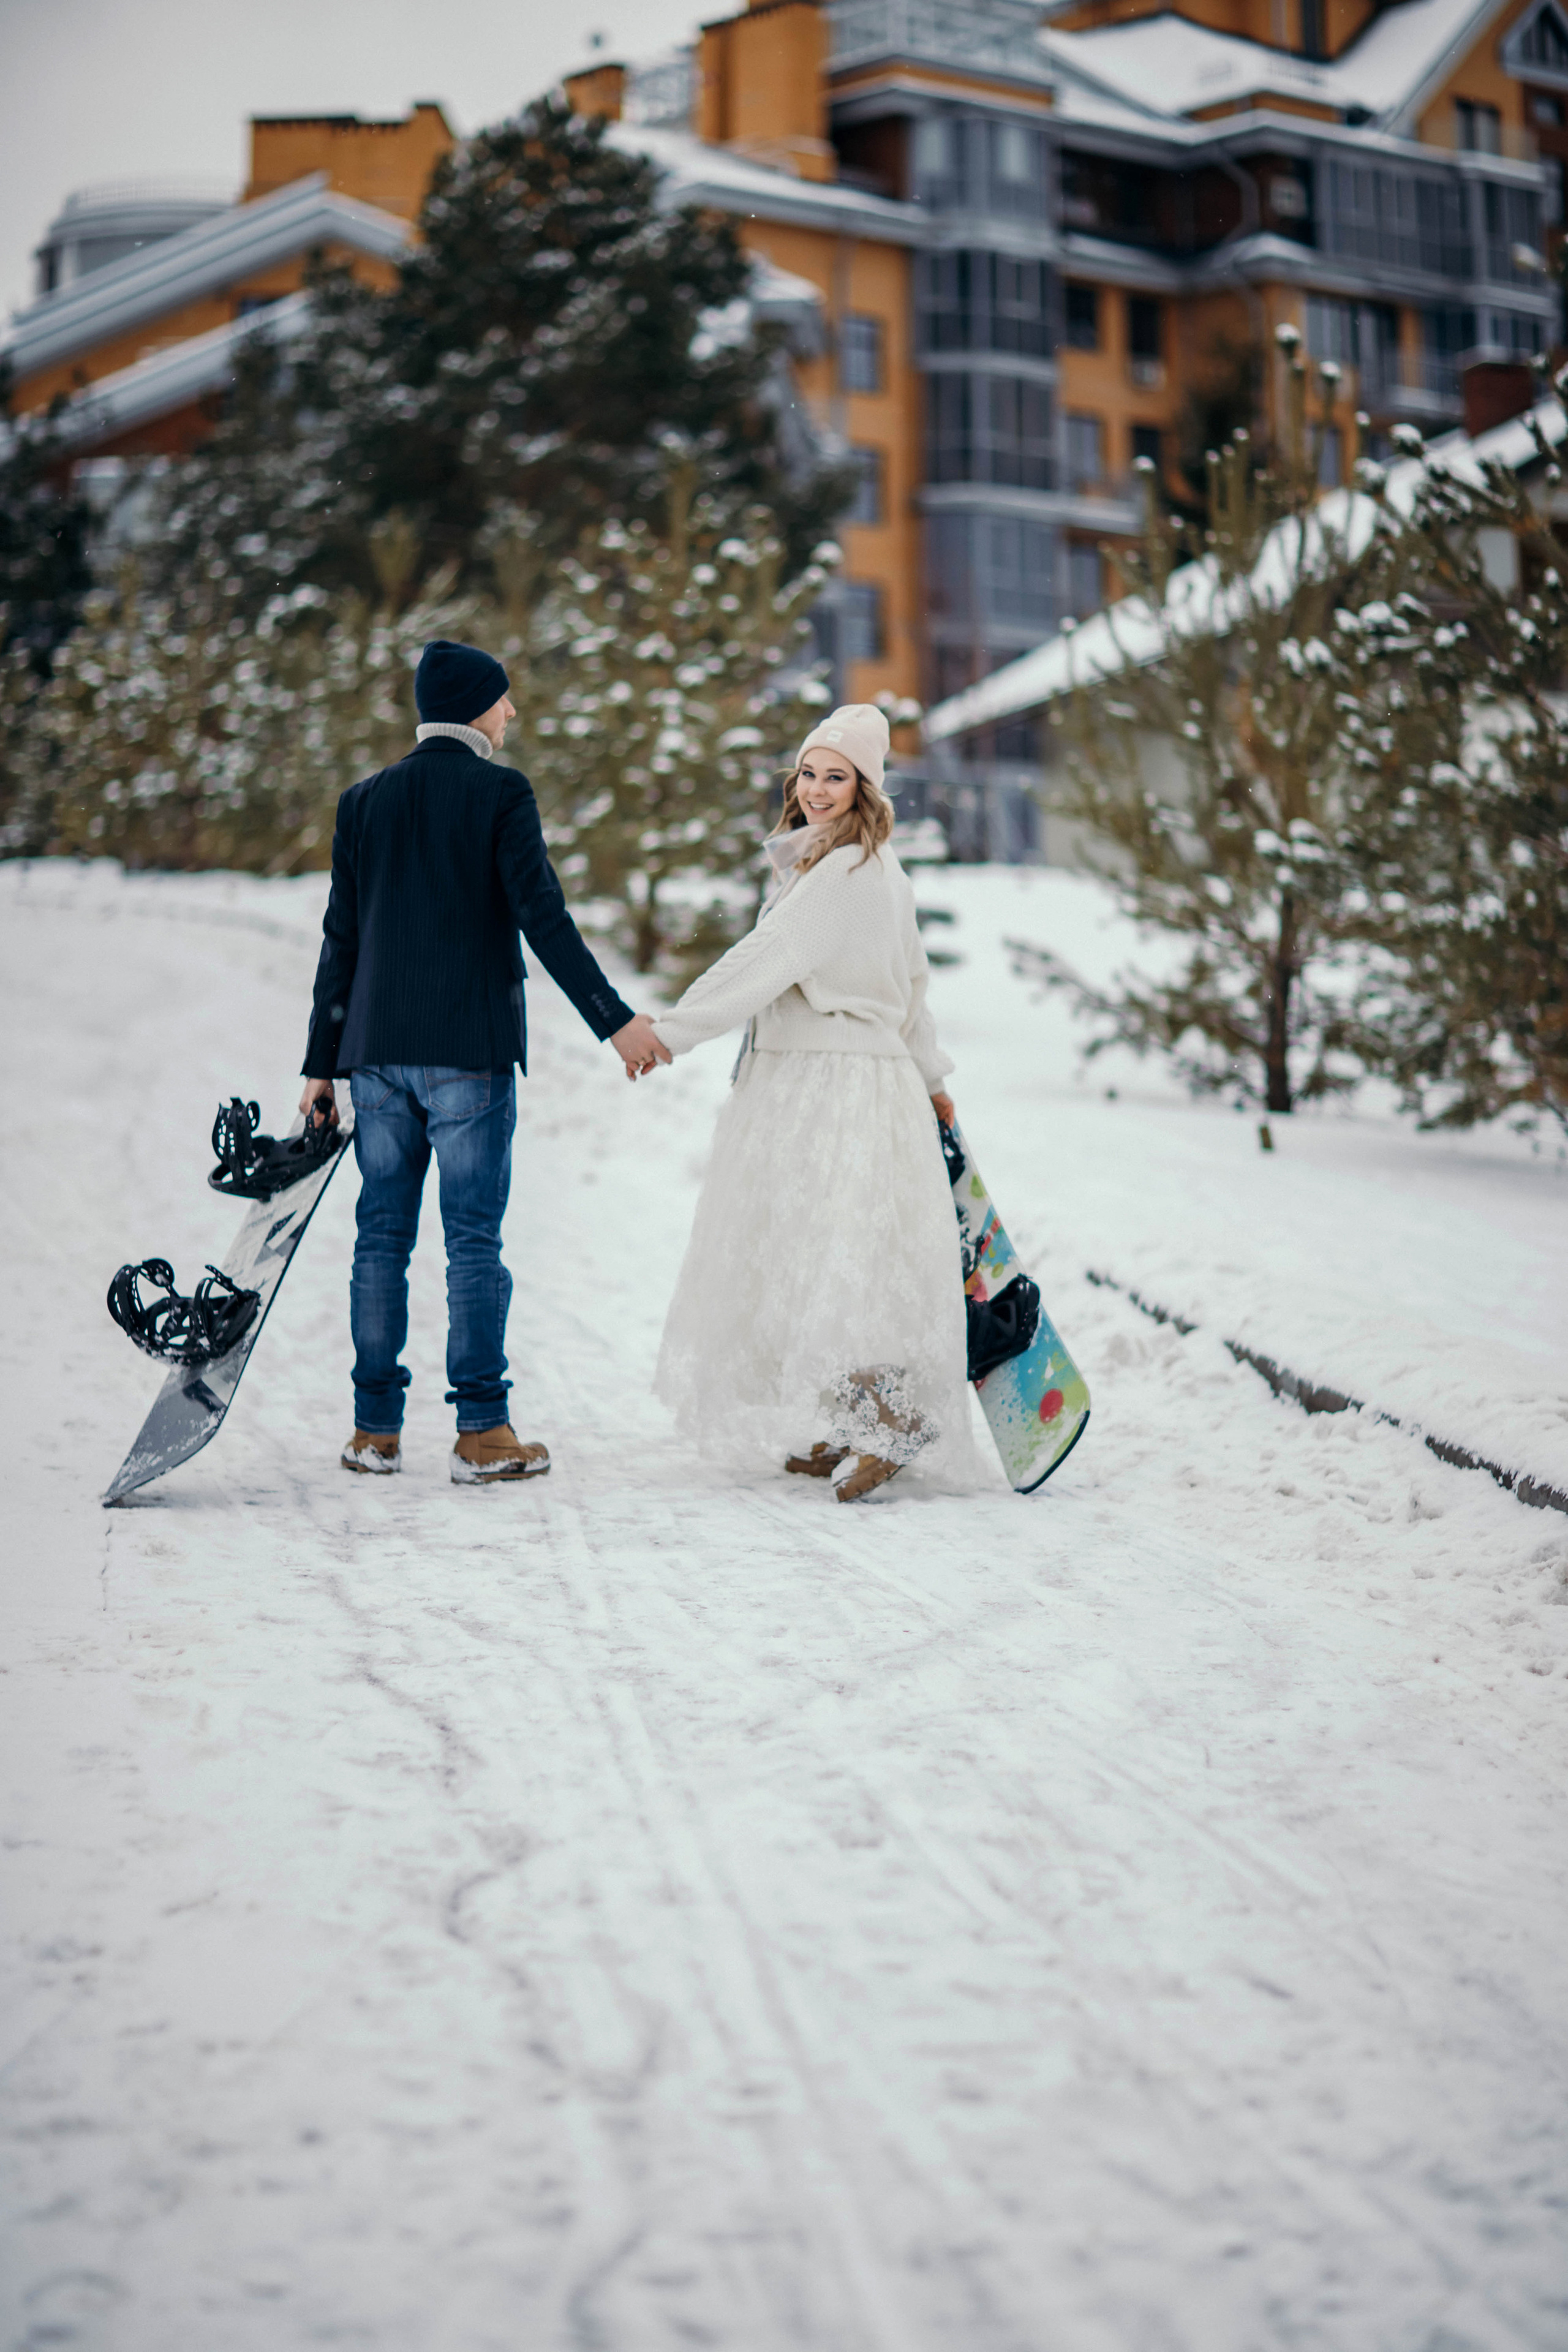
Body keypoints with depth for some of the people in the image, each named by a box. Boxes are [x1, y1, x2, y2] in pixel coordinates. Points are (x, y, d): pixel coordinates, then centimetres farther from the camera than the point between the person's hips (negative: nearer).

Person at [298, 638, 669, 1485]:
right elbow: (542, 917, -12)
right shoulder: (500, 794, -5)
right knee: (472, 1240, -2)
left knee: (382, 1236, 8)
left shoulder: (364, 801, 10)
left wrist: (323, 1063, 13)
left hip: (378, 1049, 5)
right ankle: (481, 1432, -1)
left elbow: (341, 939, 10)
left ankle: (376, 1430, 11)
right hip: (469, 1050, -4)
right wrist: (615, 1019, -10)